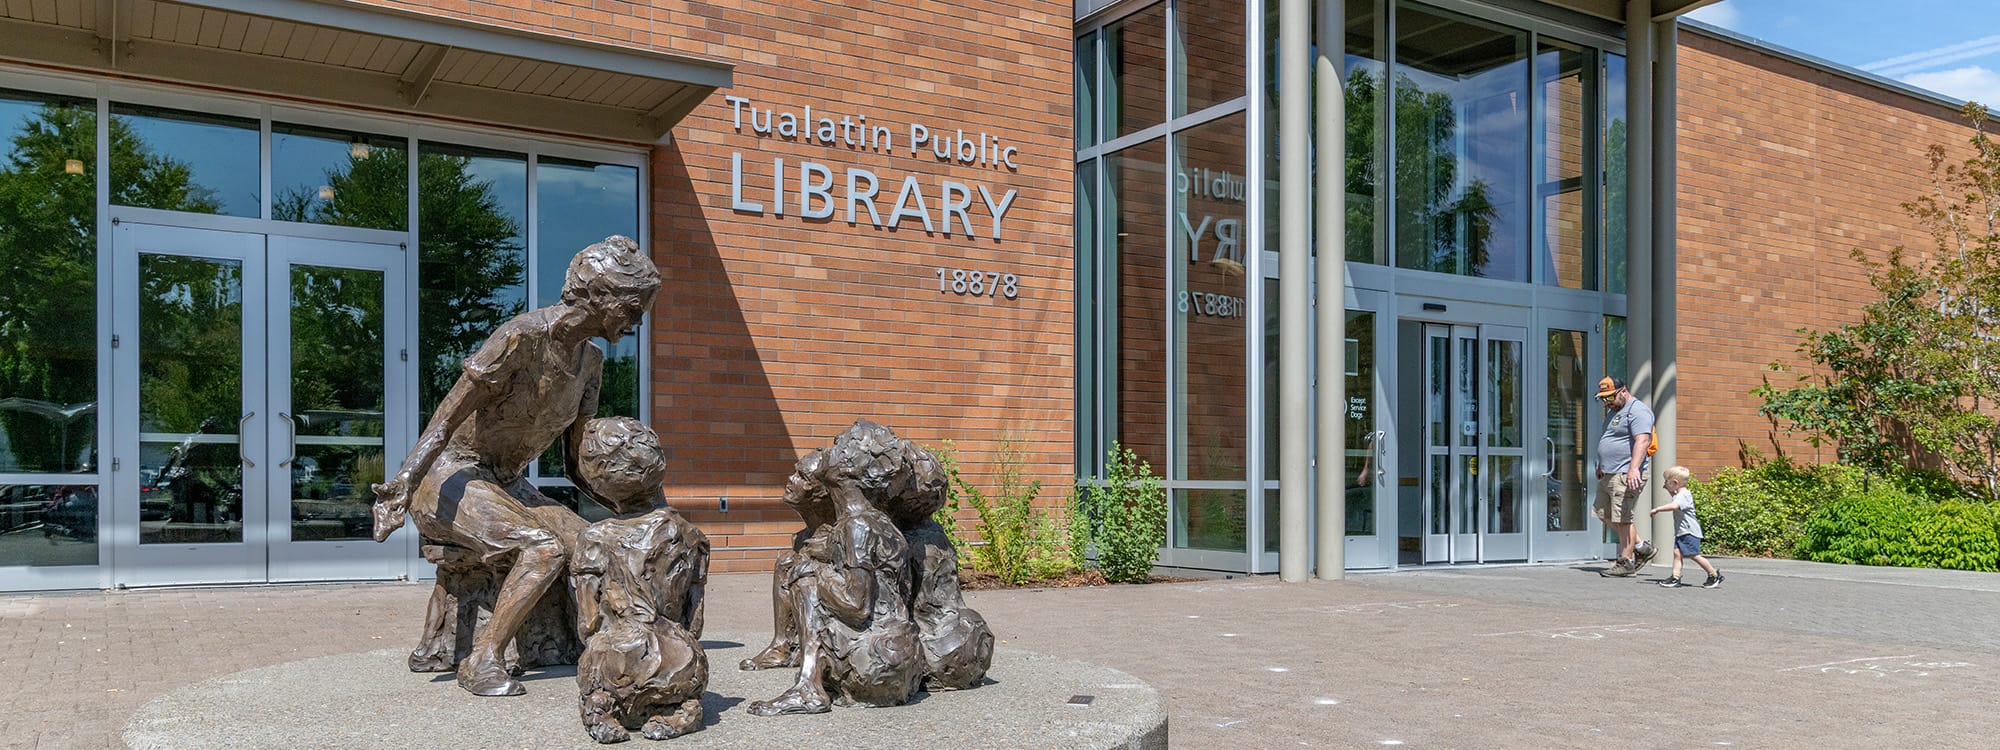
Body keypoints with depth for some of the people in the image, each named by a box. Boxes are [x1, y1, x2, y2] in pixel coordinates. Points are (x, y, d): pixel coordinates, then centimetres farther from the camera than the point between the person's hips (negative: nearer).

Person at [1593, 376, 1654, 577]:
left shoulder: (1638, 411, -12)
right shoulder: (1614, 411, 21)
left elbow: (1642, 440, -25)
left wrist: (1634, 468, -35)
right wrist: (1601, 466, 35)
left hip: (1627, 475, -11)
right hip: (1609, 475, 11)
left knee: (1623, 519, -7)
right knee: (1604, 513, 13)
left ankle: (1625, 562, 1)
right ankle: (1641, 548, 23)